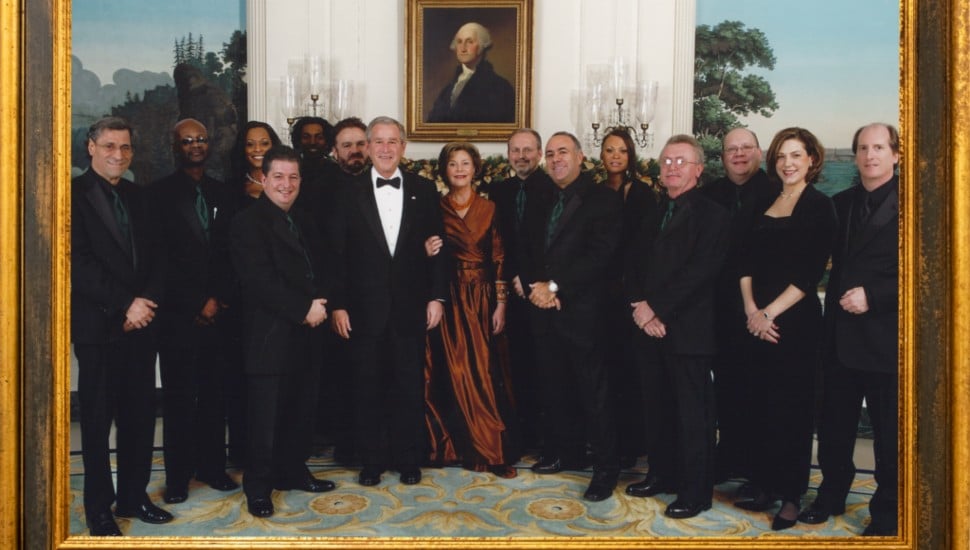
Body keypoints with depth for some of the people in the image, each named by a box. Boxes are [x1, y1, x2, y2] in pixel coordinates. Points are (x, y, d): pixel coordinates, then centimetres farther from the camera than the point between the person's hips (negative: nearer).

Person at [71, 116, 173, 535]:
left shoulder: (136, 196, 14)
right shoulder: (74, 194, -5)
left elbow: (156, 256, 11)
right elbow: (78, 262, -13)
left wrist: (146, 302, -6)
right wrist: (125, 305, -15)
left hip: (141, 323, 5)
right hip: (98, 327, -5)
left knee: (140, 416, 8)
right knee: (97, 419, 6)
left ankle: (134, 496, 22)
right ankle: (98, 507, 19)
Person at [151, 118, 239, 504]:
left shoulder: (222, 194, 13)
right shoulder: (160, 193, 1)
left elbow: (230, 253, 12)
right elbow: (162, 257, -5)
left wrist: (221, 298, 0)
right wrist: (198, 303, -7)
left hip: (219, 310, 3)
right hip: (179, 312, -3)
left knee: (215, 392, 6)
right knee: (179, 396, 1)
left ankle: (212, 465, 18)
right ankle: (178, 475, 12)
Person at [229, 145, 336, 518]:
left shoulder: (302, 221, 18)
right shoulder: (248, 222, -8)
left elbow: (320, 269, 16)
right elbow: (260, 280, -17)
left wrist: (320, 302, -4)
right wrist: (304, 309, -16)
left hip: (306, 334, 7)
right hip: (270, 337, -7)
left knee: (302, 411, 12)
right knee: (266, 415, 1)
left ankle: (292, 472, 28)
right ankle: (258, 487, 14)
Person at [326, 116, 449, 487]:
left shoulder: (424, 190, 5)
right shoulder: (349, 194, 3)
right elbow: (336, 254, 1)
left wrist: (437, 296, -1)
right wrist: (337, 304, -4)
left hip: (411, 307, 1)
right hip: (365, 309, 0)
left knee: (410, 387, 8)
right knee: (368, 388, 8)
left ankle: (409, 460, 22)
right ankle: (371, 461, 21)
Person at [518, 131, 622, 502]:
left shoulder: (603, 200, -4)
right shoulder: (541, 204, 18)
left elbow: (600, 254, -15)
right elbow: (527, 254, 16)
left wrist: (555, 286, -16)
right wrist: (535, 286, -4)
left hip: (582, 311, -6)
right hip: (545, 311, 6)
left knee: (593, 392, -2)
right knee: (554, 387, 12)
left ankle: (605, 467, 8)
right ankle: (566, 452, 27)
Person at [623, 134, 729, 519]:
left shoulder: (711, 214, -5)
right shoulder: (653, 215, 18)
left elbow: (700, 270, -15)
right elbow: (634, 264, 14)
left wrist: (657, 310, -15)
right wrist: (639, 306, -4)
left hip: (687, 329, -6)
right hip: (650, 327, 7)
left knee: (693, 413, 0)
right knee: (657, 408, 13)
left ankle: (695, 491, 10)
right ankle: (661, 475, 27)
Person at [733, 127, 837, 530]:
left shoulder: (818, 206, -4)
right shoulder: (764, 204, 12)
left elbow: (811, 272, -11)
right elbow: (746, 260, 7)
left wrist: (771, 312, -14)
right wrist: (751, 309, -6)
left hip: (796, 321, -5)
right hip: (757, 321, 5)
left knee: (792, 408, 2)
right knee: (760, 406, 8)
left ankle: (791, 496, 14)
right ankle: (765, 486, 21)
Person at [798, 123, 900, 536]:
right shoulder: (841, 204, 11)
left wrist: (872, 296, -18)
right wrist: (841, 297, 1)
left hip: (885, 336, -5)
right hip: (841, 335, 5)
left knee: (889, 432, 6)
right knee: (834, 425, 14)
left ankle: (886, 514, 22)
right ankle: (831, 496, 31)